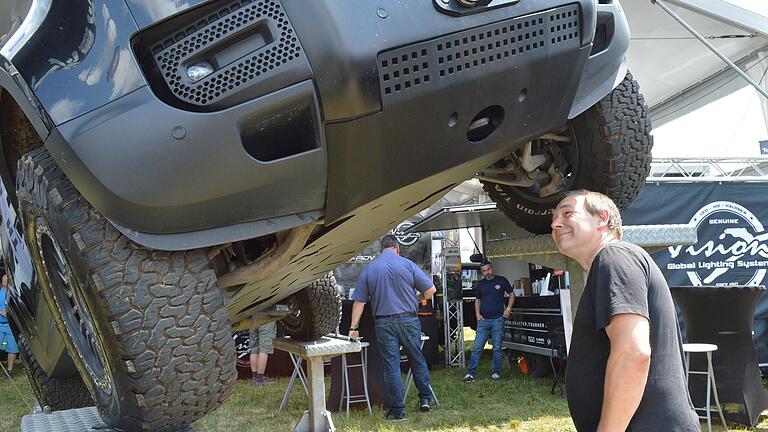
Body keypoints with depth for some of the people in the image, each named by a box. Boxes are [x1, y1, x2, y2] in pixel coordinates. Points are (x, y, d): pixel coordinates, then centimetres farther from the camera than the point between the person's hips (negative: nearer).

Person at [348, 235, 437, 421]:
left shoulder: (368, 269, 3)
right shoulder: (407, 264, -2)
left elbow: (359, 301, 2)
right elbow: (431, 289, -3)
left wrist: (353, 327, 6)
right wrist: (419, 299, 18)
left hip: (383, 323, 0)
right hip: (408, 320, 0)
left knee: (391, 367, 3)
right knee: (418, 361, 15)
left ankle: (397, 410, 7)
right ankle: (425, 399, 22)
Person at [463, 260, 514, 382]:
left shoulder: (502, 280, 3)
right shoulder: (480, 284, 11)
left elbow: (512, 294, 11)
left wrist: (508, 309, -2)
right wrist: (477, 314, 5)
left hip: (498, 319, -2)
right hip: (483, 320, 2)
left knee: (497, 348, 4)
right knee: (477, 348, -3)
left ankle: (496, 372, 14)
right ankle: (471, 373, -1)